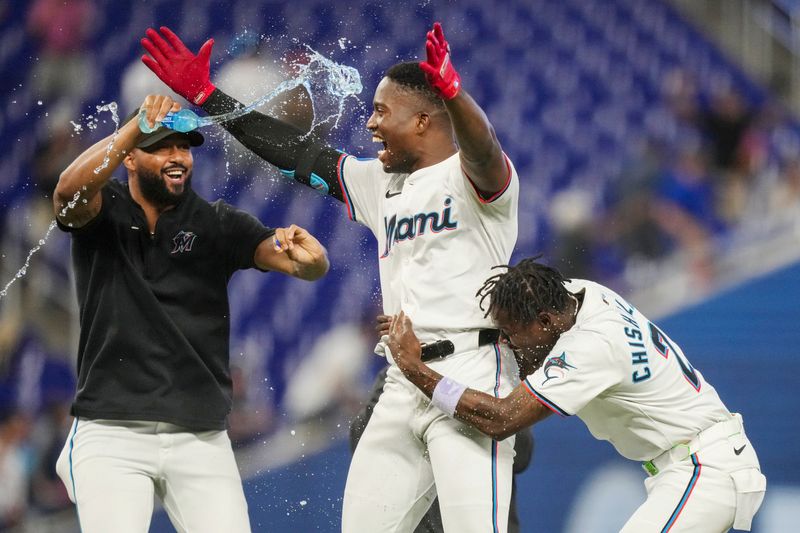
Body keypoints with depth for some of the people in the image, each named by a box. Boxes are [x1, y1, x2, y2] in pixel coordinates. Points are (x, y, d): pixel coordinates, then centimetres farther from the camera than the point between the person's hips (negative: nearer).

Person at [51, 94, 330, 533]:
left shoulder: (218, 225, 6)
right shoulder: (101, 213, 3)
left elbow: (313, 267, -5)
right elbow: (70, 190, -21)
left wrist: (307, 259, -30)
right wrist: (139, 125, -31)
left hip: (201, 440, 2)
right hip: (111, 434, -2)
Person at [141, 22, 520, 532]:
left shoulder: (475, 175, -4)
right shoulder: (382, 183, 20)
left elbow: (483, 150, -27)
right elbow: (296, 151, 23)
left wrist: (452, 91, -48)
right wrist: (205, 95, 21)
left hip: (472, 370, -8)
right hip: (404, 384, 8)